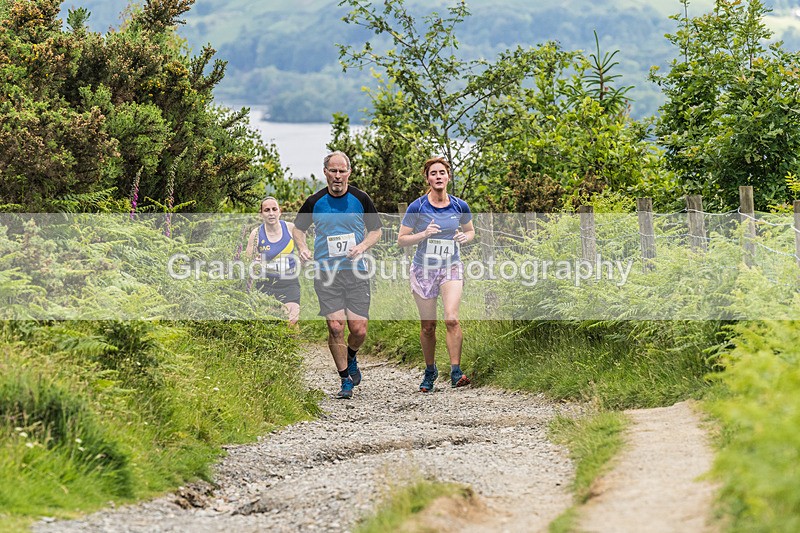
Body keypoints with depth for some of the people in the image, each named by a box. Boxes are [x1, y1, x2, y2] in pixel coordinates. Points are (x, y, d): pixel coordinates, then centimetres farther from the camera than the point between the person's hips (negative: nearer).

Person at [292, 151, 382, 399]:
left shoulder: (361, 199, 3)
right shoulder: (315, 202, 3)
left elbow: (376, 230, 12)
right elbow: (298, 228, 18)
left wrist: (362, 246, -7)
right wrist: (302, 248, -2)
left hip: (356, 271, 0)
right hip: (326, 274, 0)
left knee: (359, 329, -5)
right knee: (335, 326, -10)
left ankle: (350, 358, 30)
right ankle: (346, 380, 5)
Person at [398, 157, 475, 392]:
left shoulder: (460, 206, -2)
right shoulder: (417, 207, -9)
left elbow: (470, 231, 16)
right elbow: (401, 239, -3)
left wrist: (465, 237, -8)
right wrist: (423, 234, -20)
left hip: (451, 268, 1)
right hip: (423, 270, 0)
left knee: (451, 319, -18)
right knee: (427, 326, 6)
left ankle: (455, 372, -14)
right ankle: (430, 371, 25)